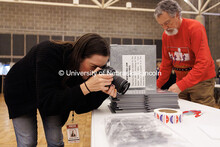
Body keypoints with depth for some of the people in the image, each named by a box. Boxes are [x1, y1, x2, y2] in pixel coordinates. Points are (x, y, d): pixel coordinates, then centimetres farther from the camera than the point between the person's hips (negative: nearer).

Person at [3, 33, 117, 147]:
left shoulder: (84, 67, -24)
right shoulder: (49, 53, -38)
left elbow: (79, 108, -22)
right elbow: (46, 102, -43)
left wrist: (103, 91, -38)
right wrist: (86, 87, -51)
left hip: (53, 97, 4)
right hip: (21, 93, -3)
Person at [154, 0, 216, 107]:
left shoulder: (195, 28, -16)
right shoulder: (166, 35, 2)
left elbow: (203, 63, -23)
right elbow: (166, 63, 8)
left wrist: (181, 85, -30)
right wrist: (157, 85, 4)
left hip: (201, 81, -5)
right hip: (181, 82, 5)